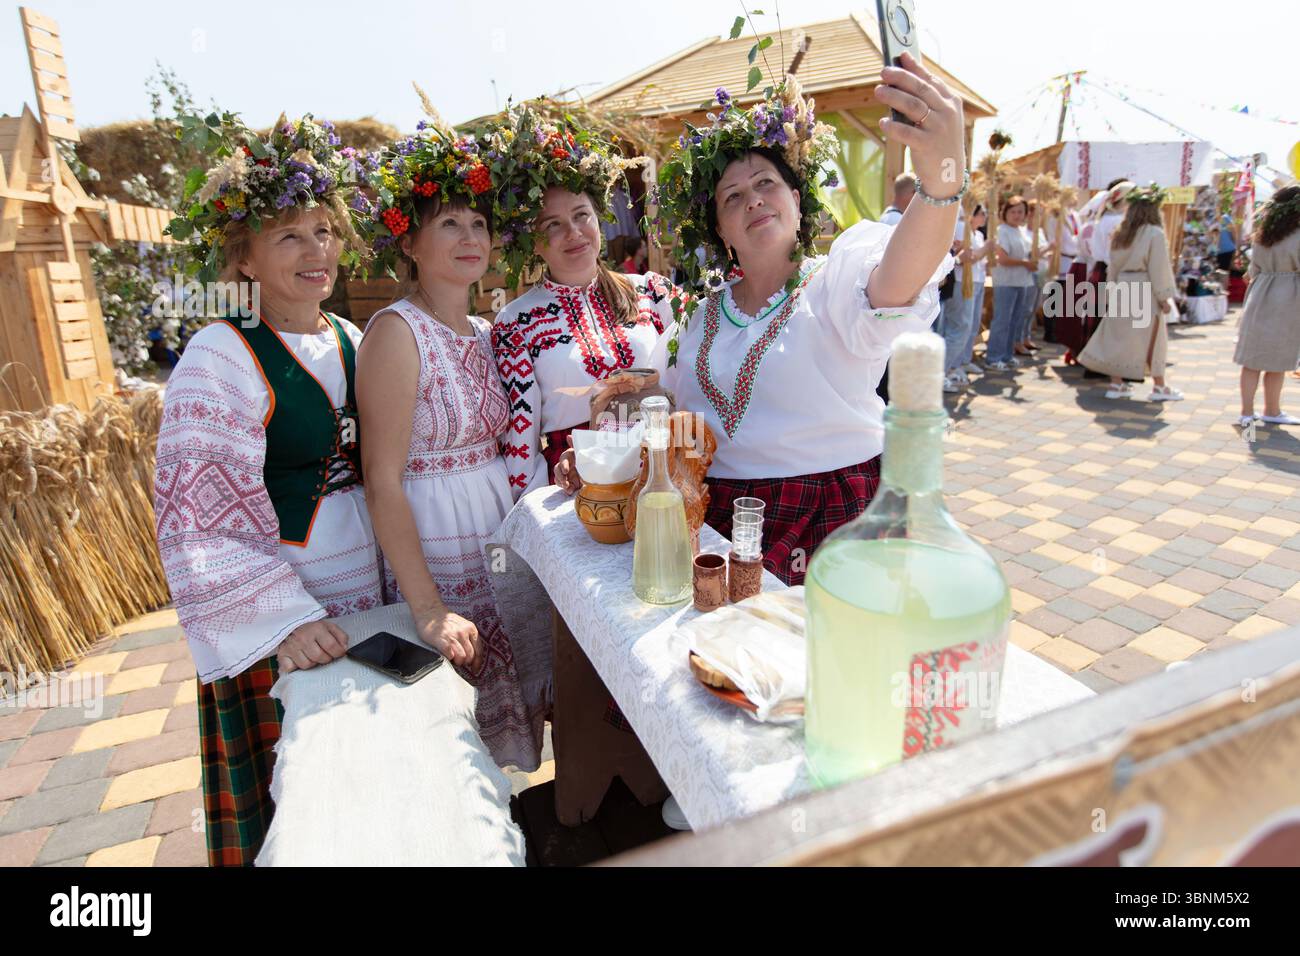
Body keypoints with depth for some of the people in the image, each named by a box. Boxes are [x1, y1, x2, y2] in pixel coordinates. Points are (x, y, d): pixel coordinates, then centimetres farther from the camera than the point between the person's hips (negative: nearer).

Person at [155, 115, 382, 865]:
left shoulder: (353, 342, 7)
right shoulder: (222, 359, -13)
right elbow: (194, 521, -16)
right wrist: (283, 619, -24)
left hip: (370, 601, 6)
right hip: (279, 621, -5)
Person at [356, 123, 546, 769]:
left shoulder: (484, 333, 11)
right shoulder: (396, 333, -12)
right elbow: (382, 484, -17)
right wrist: (427, 610, -20)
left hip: (502, 536, 7)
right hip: (435, 550, -7)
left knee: (520, 710, 15)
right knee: (463, 739, 2)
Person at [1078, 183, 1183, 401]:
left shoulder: (1120, 234, 8)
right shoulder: (1154, 233, -10)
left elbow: (1114, 266, 10)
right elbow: (1158, 269, -11)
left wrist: (1111, 293, 14)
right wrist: (1164, 297, -6)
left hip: (1121, 289, 6)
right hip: (1145, 292, -6)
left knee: (1118, 337, 8)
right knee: (1152, 340, 3)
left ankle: (1116, 383, 10)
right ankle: (1159, 387, 11)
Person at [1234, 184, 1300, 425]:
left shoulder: (1262, 234, 7)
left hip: (1259, 298, 5)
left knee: (1253, 359, 6)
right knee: (1277, 362, 6)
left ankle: (1247, 412, 7)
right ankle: (1271, 411, 17)